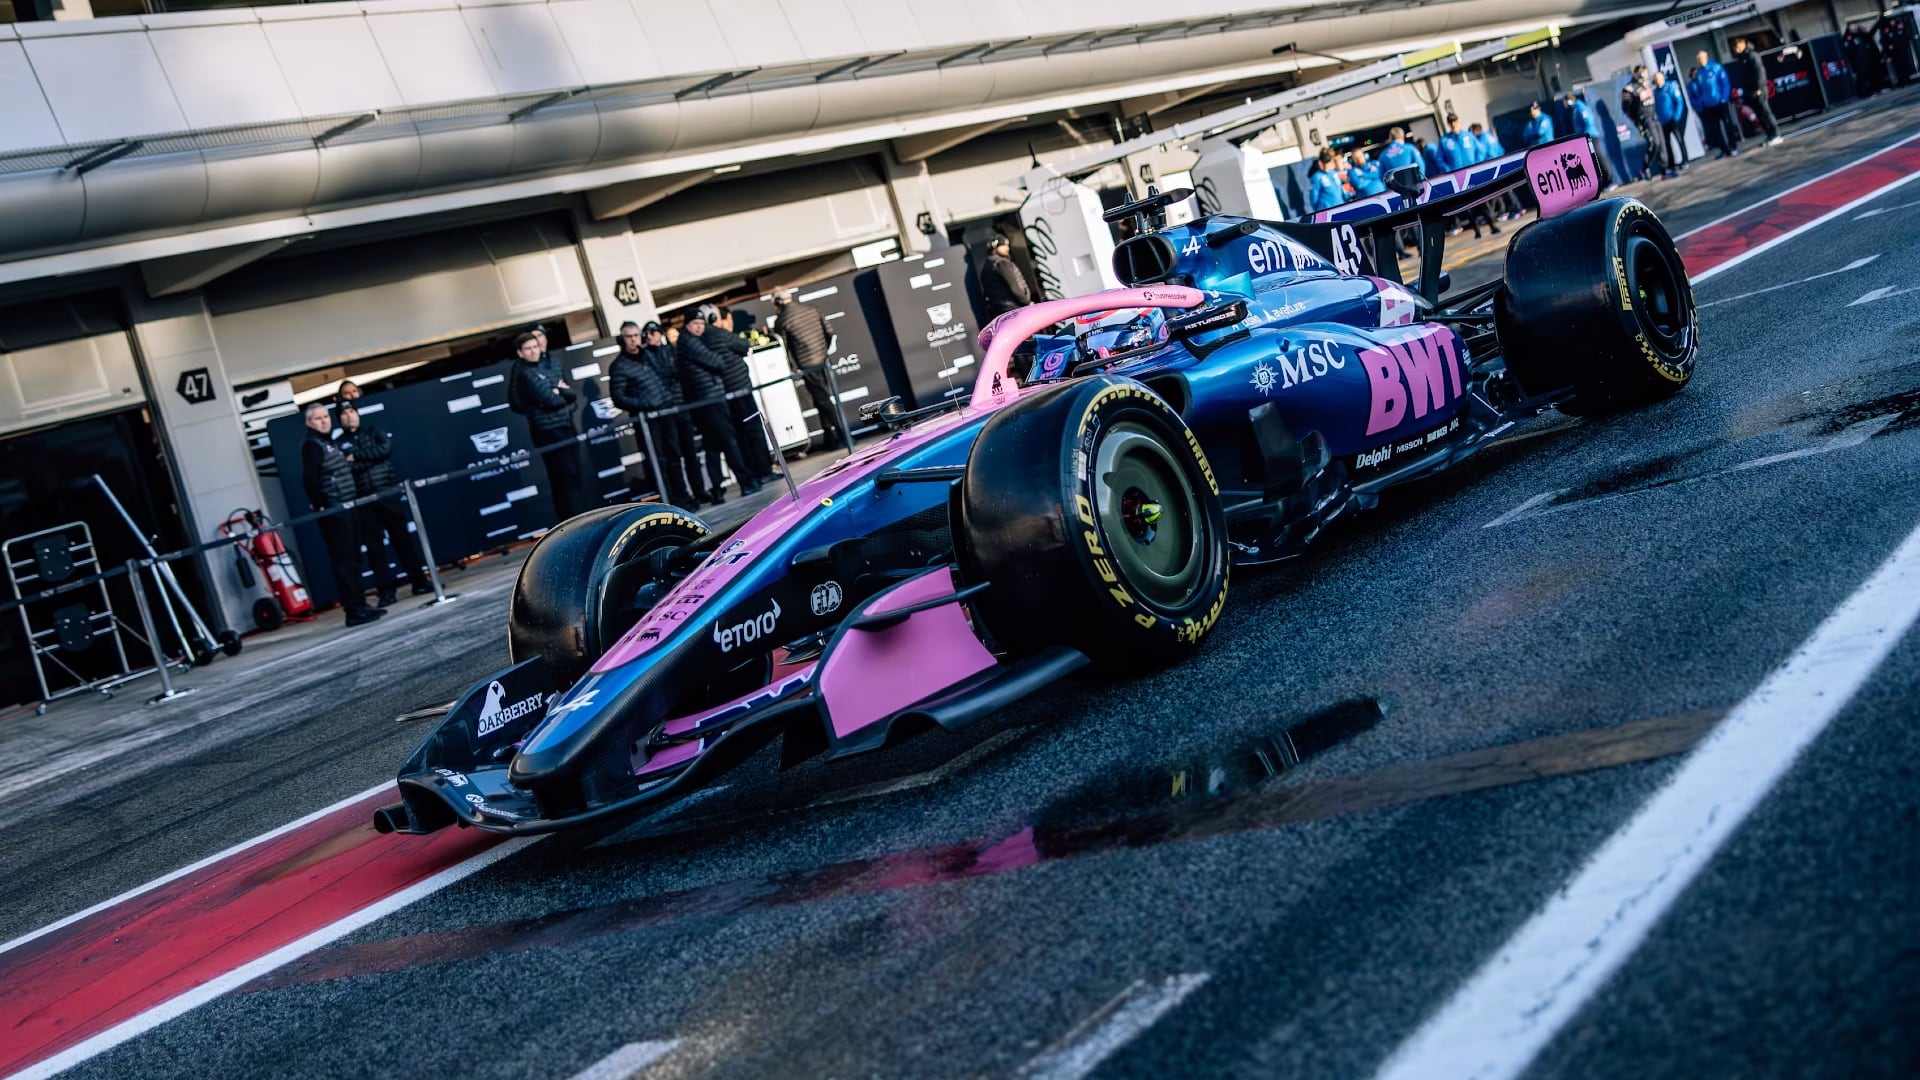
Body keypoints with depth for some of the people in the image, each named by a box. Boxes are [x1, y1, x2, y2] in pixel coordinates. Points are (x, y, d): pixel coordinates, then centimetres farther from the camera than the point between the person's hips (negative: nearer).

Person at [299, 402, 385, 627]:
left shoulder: (329, 442, 20)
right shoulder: (311, 445, -10)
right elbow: (309, 478, -20)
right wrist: (320, 504, -19)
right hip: (331, 511, -10)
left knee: (353, 559, 13)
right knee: (343, 560, -9)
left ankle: (360, 604, 19)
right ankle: (354, 611, -8)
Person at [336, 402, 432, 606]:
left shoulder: (374, 432, 9)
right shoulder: (340, 444, 6)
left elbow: (385, 448, -10)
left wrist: (356, 456, -11)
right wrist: (371, 459, -14)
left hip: (387, 494, 0)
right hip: (363, 501, 0)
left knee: (402, 538, 4)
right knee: (373, 547, 2)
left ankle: (419, 581, 11)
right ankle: (385, 591, 6)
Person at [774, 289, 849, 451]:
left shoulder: (781, 321, -10)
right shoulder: (813, 309, 4)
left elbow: (784, 349, -9)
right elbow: (829, 333, 6)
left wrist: (795, 368, 0)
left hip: (807, 366, -5)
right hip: (824, 361, 5)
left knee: (823, 401, 1)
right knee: (826, 398, 17)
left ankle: (832, 437, 4)